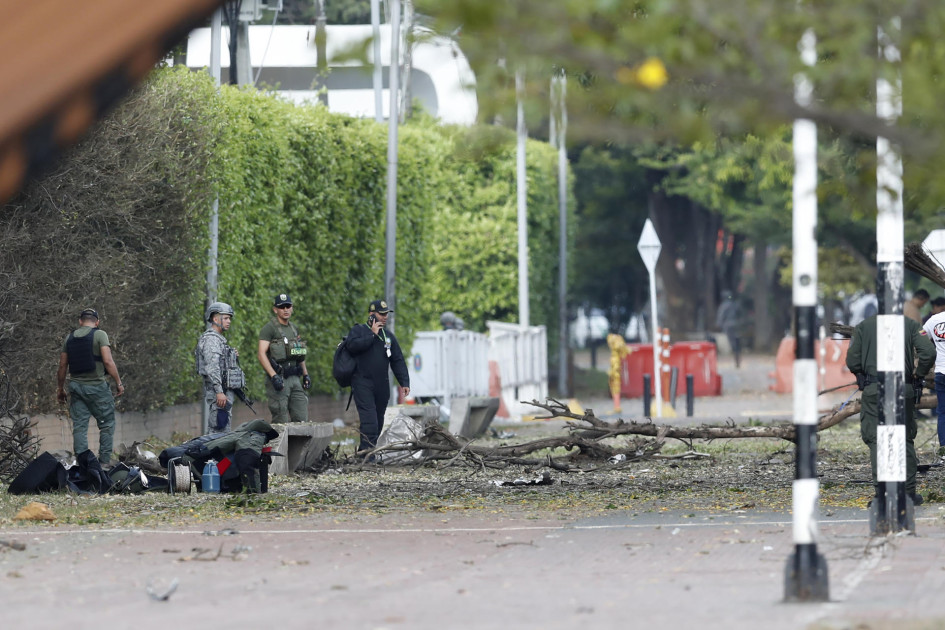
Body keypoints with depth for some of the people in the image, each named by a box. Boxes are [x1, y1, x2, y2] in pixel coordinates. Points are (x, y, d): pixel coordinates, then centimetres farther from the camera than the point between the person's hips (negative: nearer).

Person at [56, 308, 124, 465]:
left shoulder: (69, 338, 10)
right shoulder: (99, 335, -4)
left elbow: (62, 365, 11)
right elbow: (108, 361, -13)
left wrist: (61, 389, 20)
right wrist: (119, 383, -6)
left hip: (76, 386, 4)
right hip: (96, 385, -4)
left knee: (79, 426, 4)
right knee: (107, 424, 4)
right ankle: (104, 462, -2)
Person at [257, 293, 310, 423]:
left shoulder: (294, 328, 18)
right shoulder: (269, 328, -6)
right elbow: (261, 354, -16)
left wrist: (305, 374, 20)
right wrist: (274, 376, -25)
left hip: (295, 378, 7)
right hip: (279, 378, -7)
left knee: (301, 419, 3)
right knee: (281, 421, -7)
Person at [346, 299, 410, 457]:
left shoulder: (389, 336, 18)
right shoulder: (359, 330, 4)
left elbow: (398, 361, 16)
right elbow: (352, 345, -17)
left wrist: (404, 382, 6)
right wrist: (372, 334, -11)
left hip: (381, 385, 6)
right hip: (362, 383, -6)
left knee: (378, 419, 5)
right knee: (368, 415, -20)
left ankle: (368, 449, 11)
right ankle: (366, 446, -30)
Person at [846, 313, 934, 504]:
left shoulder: (863, 326, 6)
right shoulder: (910, 325, 5)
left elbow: (852, 361, -1)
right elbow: (928, 352, -7)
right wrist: (918, 375, 7)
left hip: (873, 390, -1)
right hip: (903, 390, 1)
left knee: (876, 440, 1)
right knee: (905, 440, 11)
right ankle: (909, 493, 9)